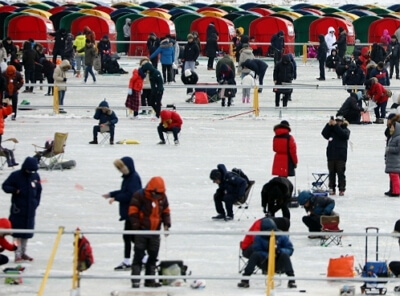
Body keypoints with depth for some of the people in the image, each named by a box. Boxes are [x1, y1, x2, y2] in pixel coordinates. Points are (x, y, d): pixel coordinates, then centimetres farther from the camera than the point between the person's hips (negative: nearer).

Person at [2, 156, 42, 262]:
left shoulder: (36, 176, 5)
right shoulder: (16, 175, -8)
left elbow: (39, 190, 16)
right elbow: (5, 186, -4)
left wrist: (36, 202, 8)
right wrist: (14, 190, -21)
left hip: (30, 209, 4)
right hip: (18, 209, -4)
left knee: (27, 231, 10)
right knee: (17, 231, -5)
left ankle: (23, 252, 21)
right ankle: (18, 254, -2)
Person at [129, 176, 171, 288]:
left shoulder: (162, 197, 6)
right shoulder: (139, 196, -11)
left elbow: (166, 211, 18)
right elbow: (133, 212, -10)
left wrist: (166, 224, 5)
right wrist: (136, 227, -13)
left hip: (155, 232, 6)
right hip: (142, 231, -5)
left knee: (153, 256, 9)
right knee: (139, 256, -7)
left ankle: (150, 280, 17)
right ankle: (135, 280, -7)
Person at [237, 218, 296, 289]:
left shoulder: (282, 237, -8)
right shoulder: (259, 237, -7)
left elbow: (290, 249, -7)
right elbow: (257, 250, -13)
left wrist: (280, 251, -29)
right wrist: (267, 255, -32)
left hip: (278, 264, 0)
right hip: (264, 263, 0)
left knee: (285, 255, -31)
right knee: (255, 255, -26)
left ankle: (291, 281, -34)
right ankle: (245, 280, -28)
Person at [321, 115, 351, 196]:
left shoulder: (345, 130, 6)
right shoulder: (331, 130, 14)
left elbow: (343, 135, -16)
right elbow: (324, 133, -1)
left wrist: (335, 125, -18)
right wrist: (329, 124, -13)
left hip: (340, 156, -4)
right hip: (331, 155, 4)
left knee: (340, 173, -4)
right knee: (331, 173, 4)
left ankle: (342, 189, -1)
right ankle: (332, 189, 7)